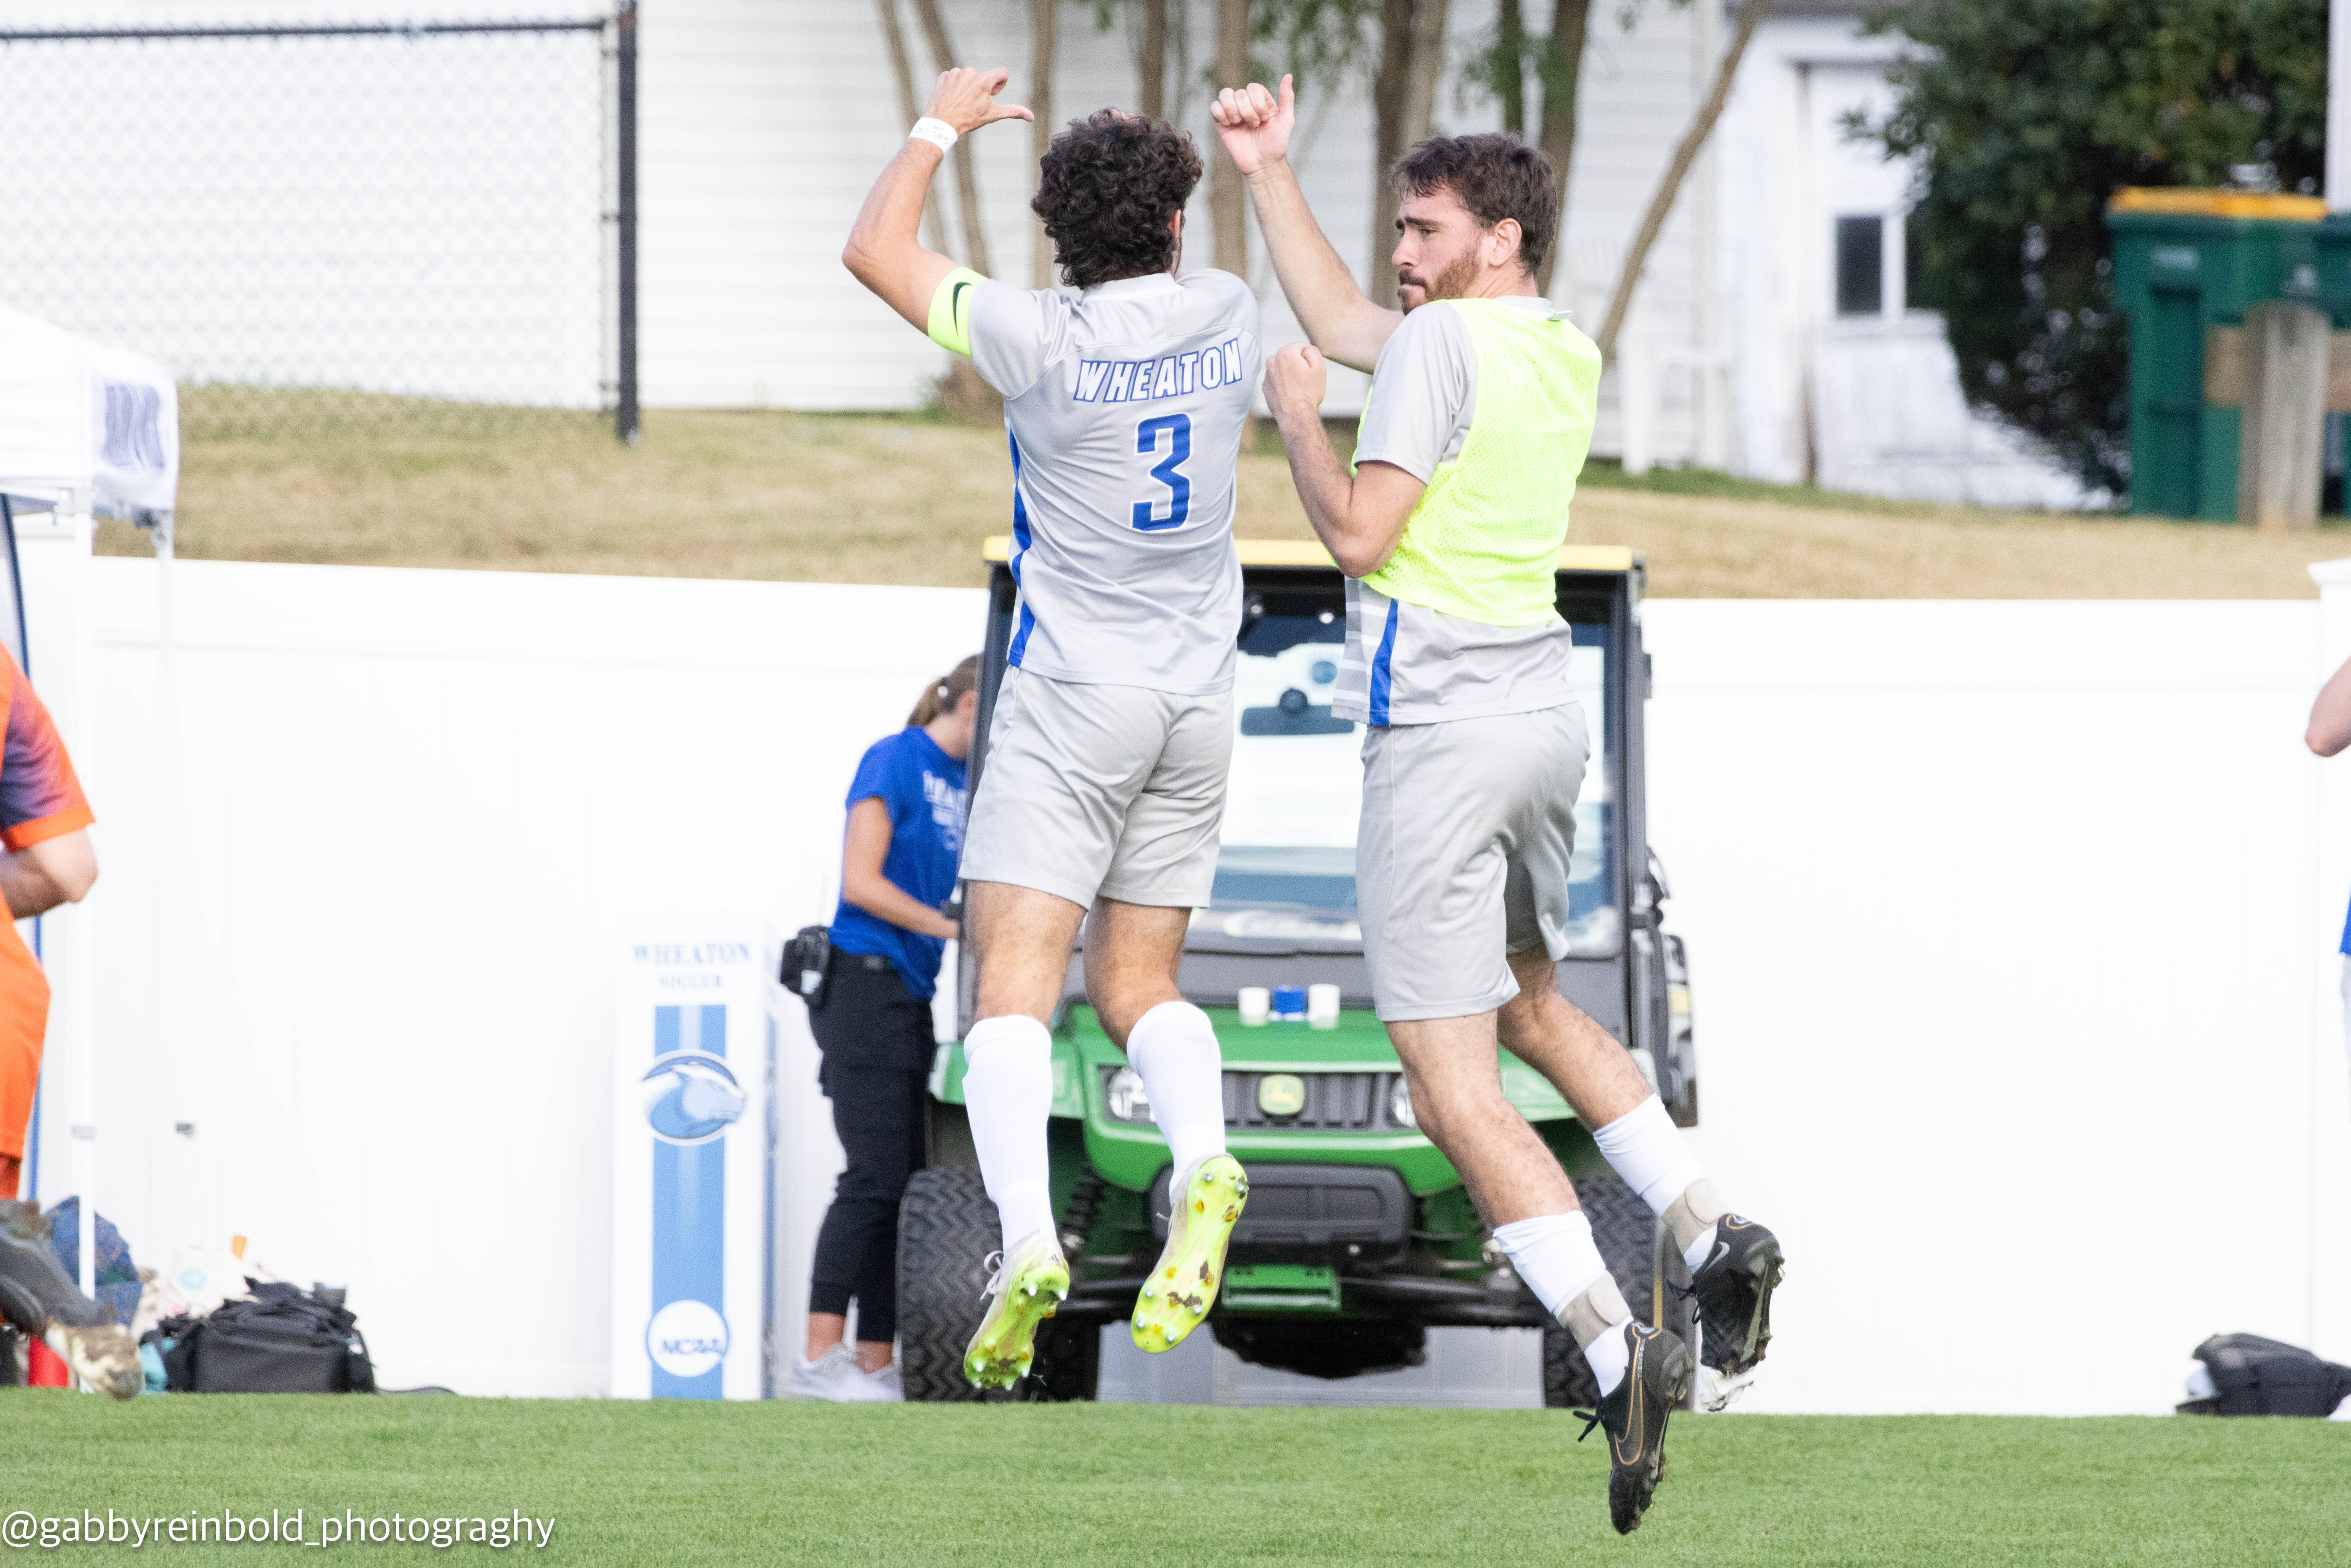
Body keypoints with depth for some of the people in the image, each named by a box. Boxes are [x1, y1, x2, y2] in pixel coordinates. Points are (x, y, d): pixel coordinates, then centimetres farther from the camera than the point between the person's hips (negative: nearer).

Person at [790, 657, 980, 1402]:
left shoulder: (966, 781, 16)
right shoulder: (895, 761, -8)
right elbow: (861, 882, -14)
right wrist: (952, 927, -15)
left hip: (911, 996, 9)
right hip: (865, 983, -9)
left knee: (904, 1184, 5)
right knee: (875, 1177, -14)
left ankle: (875, 1367, 6)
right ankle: (820, 1361, -17)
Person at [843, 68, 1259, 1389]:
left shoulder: (1042, 339, -12)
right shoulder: (1229, 316, 1)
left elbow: (876, 252, 2)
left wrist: (940, 128, 14)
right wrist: (1153, 162, 37)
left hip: (1075, 690, -5)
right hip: (1199, 697, 5)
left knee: (1016, 980, -8)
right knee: (1140, 985, 10)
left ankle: (1028, 1242, -28)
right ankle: (1205, 1159, -20)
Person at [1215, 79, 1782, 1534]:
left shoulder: (1441, 342, -13)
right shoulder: (1568, 358, 13)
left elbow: (1360, 535, -19)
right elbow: (1341, 317, 25)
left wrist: (1300, 417, -4)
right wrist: (1271, 171, 25)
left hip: (1442, 733, -9)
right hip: (1546, 717, 9)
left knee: (1455, 1085, -9)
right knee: (1533, 1002, 30)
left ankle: (1615, 1346, -22)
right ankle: (1711, 1231, 15)